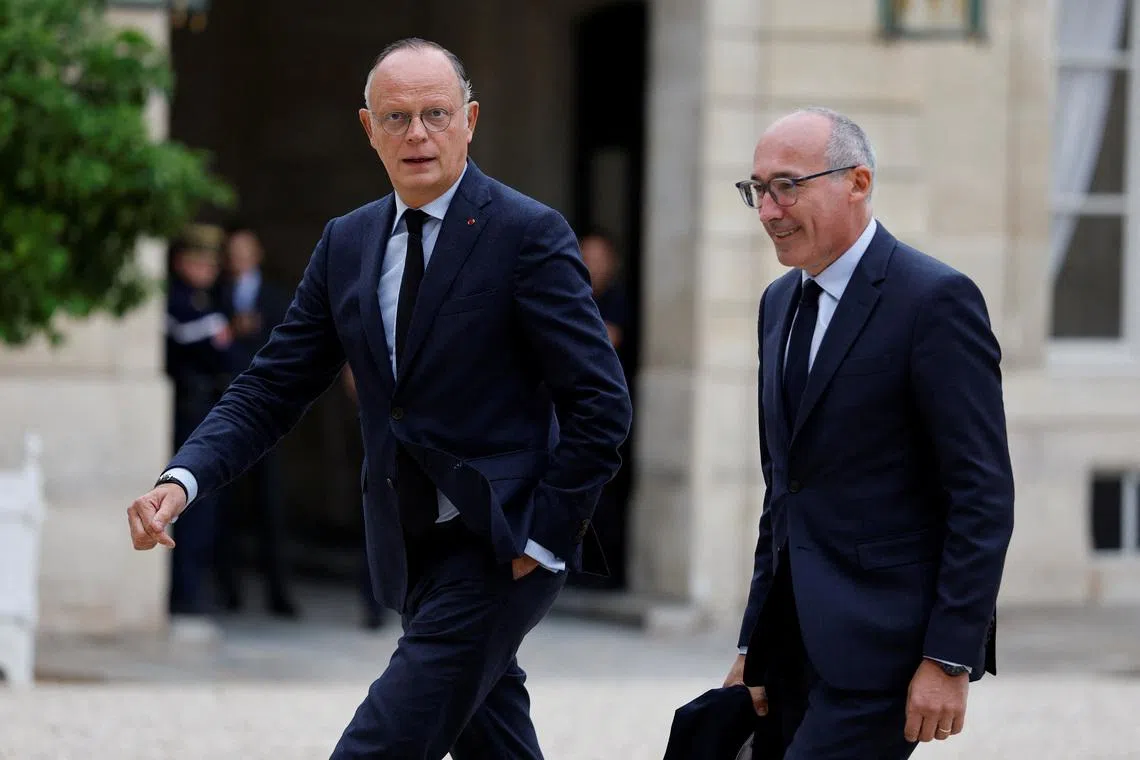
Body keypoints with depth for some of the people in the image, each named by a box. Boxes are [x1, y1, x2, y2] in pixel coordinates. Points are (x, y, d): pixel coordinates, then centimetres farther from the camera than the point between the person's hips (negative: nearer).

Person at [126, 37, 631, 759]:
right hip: (415, 555, 7)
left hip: (497, 554, -7)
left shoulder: (529, 234, -11)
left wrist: (542, 538, -15)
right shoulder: (348, 243, 8)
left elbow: (602, 404, -12)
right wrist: (183, 480, -10)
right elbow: (272, 388, 7)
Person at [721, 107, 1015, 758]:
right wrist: (755, 643, 17)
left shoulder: (936, 299, -11)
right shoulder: (781, 302, 14)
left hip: (883, 643, -8)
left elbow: (985, 496, -14)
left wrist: (950, 660, -18)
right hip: (798, 639, 8)